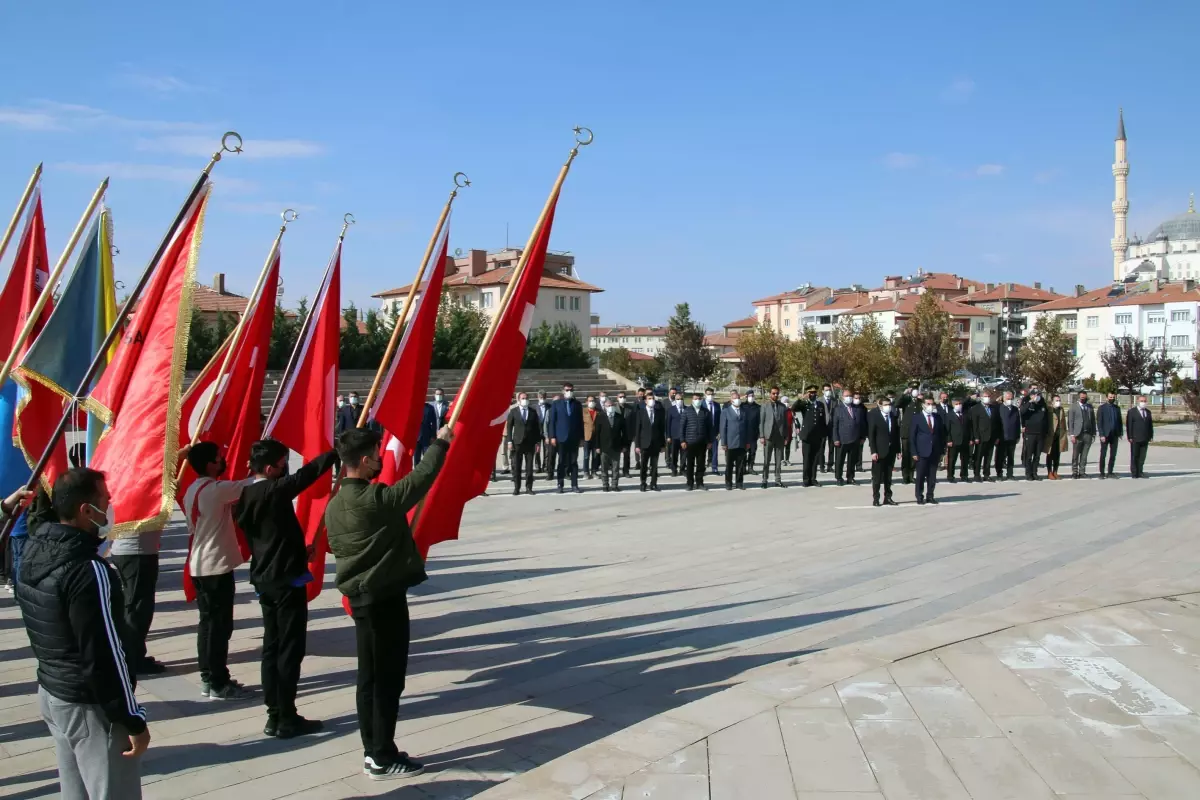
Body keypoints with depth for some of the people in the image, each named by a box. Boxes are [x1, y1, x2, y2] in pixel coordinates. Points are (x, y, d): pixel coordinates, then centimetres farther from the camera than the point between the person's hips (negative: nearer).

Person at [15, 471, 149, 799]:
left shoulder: (34, 550, -3)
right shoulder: (89, 571, -27)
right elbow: (105, 656, -23)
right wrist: (134, 721, -17)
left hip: (50, 692, 9)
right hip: (90, 706, -9)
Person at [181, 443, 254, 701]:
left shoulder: (192, 490, 11)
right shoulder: (215, 489, -19)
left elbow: (192, 527, 15)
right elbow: (248, 485, -21)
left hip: (200, 566, 9)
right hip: (217, 566, -9)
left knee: (208, 622, 14)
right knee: (220, 625, -3)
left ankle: (208, 678, 20)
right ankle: (218, 684, 3)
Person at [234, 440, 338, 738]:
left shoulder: (244, 496, 7)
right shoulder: (275, 491, -17)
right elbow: (309, 472, -22)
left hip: (264, 579, 8)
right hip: (287, 580, -8)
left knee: (271, 647, 12)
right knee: (289, 650, -2)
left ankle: (274, 715, 17)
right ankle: (287, 719, 3)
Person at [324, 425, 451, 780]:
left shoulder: (334, 505, 5)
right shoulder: (378, 499, -21)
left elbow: (336, 549, 14)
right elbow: (420, 477, -16)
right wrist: (440, 443, -2)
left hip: (359, 597, 9)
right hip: (386, 598, -8)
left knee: (369, 678, 15)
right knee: (388, 679, 1)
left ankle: (372, 751, 23)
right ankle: (383, 759, 8)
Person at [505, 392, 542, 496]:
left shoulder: (533, 412, 10)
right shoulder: (513, 411, 5)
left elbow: (537, 428, 10)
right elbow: (509, 427, 3)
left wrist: (538, 442, 3)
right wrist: (509, 441, -5)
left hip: (530, 443, 1)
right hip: (517, 443, -1)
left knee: (529, 467, 2)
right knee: (516, 467, 0)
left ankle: (529, 488, 8)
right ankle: (516, 488, 8)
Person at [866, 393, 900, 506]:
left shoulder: (894, 416, 6)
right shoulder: (873, 416, -6)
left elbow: (897, 433, 10)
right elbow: (871, 435, -9)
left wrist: (898, 450, 6)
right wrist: (873, 451, -14)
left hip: (891, 450, 4)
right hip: (879, 451, -4)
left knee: (888, 476, 11)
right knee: (877, 477, 1)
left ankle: (888, 498, 18)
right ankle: (875, 499, 7)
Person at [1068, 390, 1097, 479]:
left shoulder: (1090, 406, 13)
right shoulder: (1074, 406, 1)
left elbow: (1093, 420, 13)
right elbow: (1070, 421, -3)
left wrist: (1093, 433, 6)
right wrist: (1072, 435, -9)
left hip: (1088, 434, 3)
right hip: (1078, 434, -3)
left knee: (1084, 455, 4)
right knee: (1075, 455, 1)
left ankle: (1082, 472, 9)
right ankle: (1074, 472, 8)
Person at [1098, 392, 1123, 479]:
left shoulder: (1117, 408, 11)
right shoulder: (1102, 408, -2)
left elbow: (1120, 421, 12)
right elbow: (1099, 422, -6)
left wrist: (1120, 433, 4)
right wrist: (1101, 435, -13)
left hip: (1115, 435, 4)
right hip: (1105, 435, -4)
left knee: (1113, 455, 5)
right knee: (1103, 455, 0)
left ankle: (1110, 472, 12)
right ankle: (1102, 473, 5)